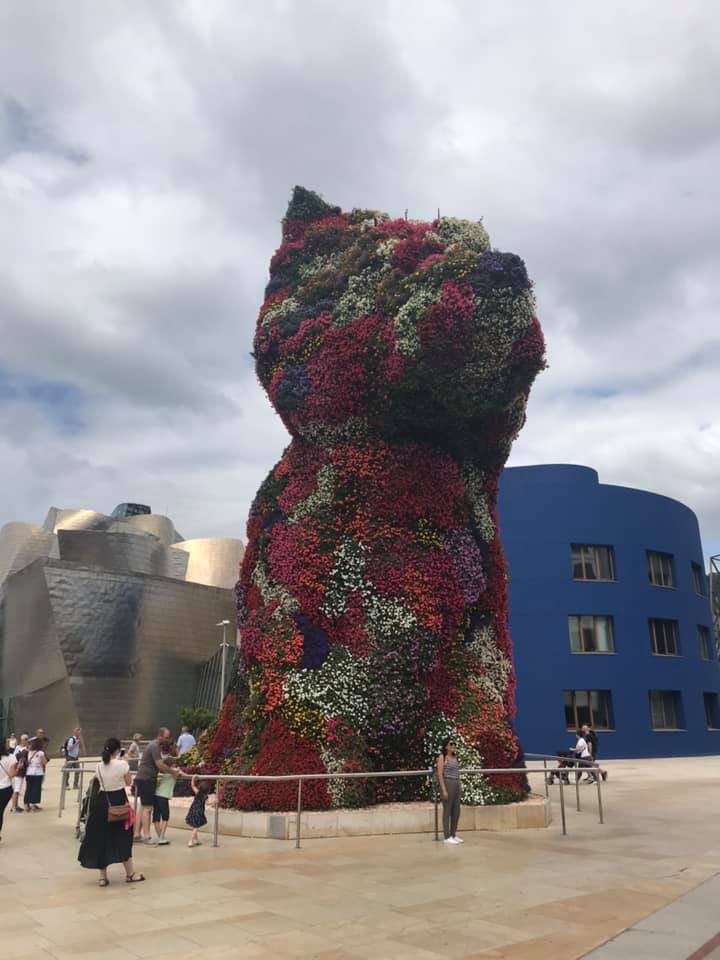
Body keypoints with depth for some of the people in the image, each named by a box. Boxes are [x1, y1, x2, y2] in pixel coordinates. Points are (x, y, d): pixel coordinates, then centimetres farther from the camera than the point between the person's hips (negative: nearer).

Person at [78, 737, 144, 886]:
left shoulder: (99, 766, -2)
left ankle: (103, 876, 16)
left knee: (101, 838, 13)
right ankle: (130, 873, 18)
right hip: (118, 801, -4)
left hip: (102, 802, 4)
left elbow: (98, 783, 10)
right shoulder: (122, 764, -15)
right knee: (122, 837, 9)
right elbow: (128, 782, -3)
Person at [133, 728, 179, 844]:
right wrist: (174, 772, -10)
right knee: (147, 808, -8)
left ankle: (137, 834, 18)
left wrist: (172, 770, 10)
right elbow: (160, 766, -20)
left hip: (145, 779, 10)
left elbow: (158, 766, 21)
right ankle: (146, 836, -7)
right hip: (146, 779, -10)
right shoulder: (154, 747, -16)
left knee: (144, 807, 13)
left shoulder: (156, 746, 17)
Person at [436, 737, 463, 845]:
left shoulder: (454, 757, 15)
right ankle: (447, 837, 4)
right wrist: (444, 790, -19)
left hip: (456, 785, 8)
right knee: (447, 811, -3)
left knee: (456, 811, 10)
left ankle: (453, 835, 20)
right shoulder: (442, 757, -9)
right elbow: (440, 774, -13)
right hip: (446, 785, -8)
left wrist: (458, 789, 17)